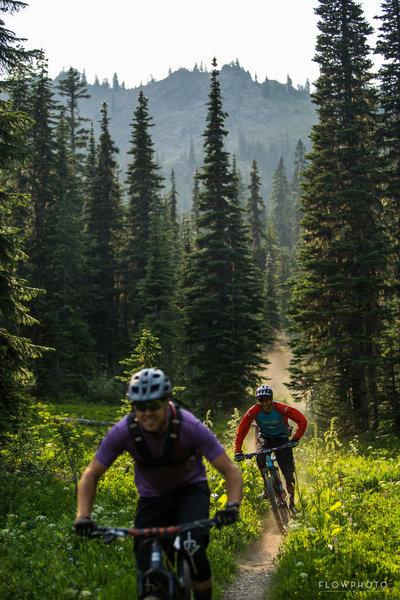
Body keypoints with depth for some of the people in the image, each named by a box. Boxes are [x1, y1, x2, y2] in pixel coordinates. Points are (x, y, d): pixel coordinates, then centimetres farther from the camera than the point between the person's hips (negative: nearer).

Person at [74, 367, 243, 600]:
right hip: (152, 496, 2)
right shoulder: (123, 431, -25)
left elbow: (232, 470, -26)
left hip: (191, 488, -2)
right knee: (148, 572, -9)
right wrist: (83, 517, -26)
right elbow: (91, 475, -13)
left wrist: (232, 506, -43)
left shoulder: (189, 426, -29)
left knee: (193, 548, -28)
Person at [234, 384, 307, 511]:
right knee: (260, 457, -32)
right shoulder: (254, 411, -21)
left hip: (281, 438, -1)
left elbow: (302, 420, -23)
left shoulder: (281, 408, -26)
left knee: (288, 472, -9)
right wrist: (238, 451, -23)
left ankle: (292, 502, 12)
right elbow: (241, 430, -16)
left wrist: (296, 438, -33)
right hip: (264, 437, 1)